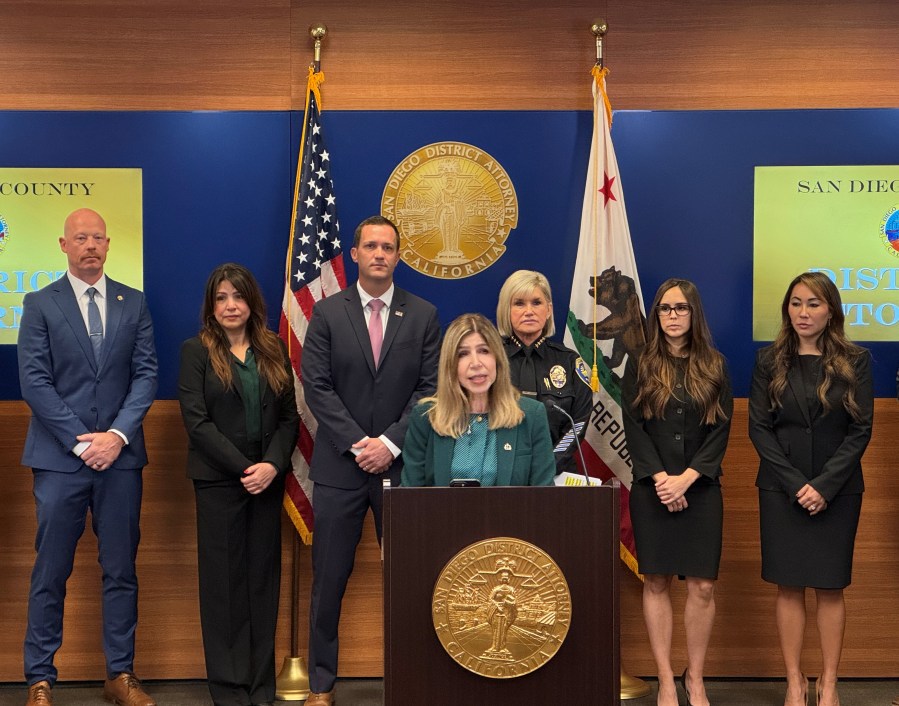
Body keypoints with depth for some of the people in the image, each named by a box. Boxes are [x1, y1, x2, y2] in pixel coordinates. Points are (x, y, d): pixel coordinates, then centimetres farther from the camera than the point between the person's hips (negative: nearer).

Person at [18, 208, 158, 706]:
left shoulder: (133, 304, 9)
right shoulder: (40, 304, 3)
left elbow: (146, 375, 4)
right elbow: (34, 382, -4)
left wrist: (118, 434, -10)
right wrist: (82, 442, -11)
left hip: (120, 456, 2)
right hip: (59, 457, -2)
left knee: (121, 570, 7)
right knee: (50, 573, 2)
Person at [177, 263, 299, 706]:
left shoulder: (273, 350, 10)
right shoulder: (196, 351, 0)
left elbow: (289, 416, 7)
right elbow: (196, 420, -8)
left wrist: (273, 464, -10)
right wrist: (244, 467, -14)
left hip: (268, 478, 3)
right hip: (218, 479, -3)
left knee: (263, 578, 5)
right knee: (223, 579, 1)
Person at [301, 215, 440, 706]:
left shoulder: (423, 315, 5)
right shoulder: (327, 313, 4)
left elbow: (429, 389, 0)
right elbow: (316, 387, -3)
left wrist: (391, 442, -11)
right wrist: (358, 443, -11)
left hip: (401, 463, 1)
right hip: (339, 464, 0)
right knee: (329, 579, 3)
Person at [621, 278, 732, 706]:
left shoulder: (714, 367, 8)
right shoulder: (640, 365, 6)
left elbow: (721, 430, 1)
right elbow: (633, 427, 0)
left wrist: (686, 478, -11)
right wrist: (660, 478, -12)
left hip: (701, 488, 1)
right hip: (651, 489, 0)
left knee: (702, 586, -3)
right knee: (657, 582, 0)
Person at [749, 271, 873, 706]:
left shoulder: (855, 362, 2)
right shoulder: (769, 361, 4)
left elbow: (860, 430, -3)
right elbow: (759, 428, 0)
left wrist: (824, 486, -13)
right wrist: (795, 483, -11)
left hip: (837, 489, 0)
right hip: (781, 490, 1)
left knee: (830, 588, 3)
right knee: (789, 587, 2)